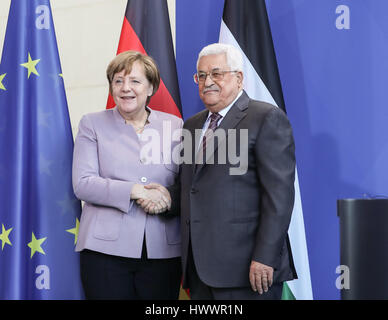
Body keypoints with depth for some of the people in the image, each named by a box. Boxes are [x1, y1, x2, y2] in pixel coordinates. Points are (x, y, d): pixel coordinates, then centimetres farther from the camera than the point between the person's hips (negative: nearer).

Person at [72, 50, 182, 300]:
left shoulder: (175, 125, 11)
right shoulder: (92, 124, 7)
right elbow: (82, 184, -4)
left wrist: (170, 200, -12)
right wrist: (134, 191, -15)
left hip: (163, 250, 2)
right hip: (107, 250, -1)